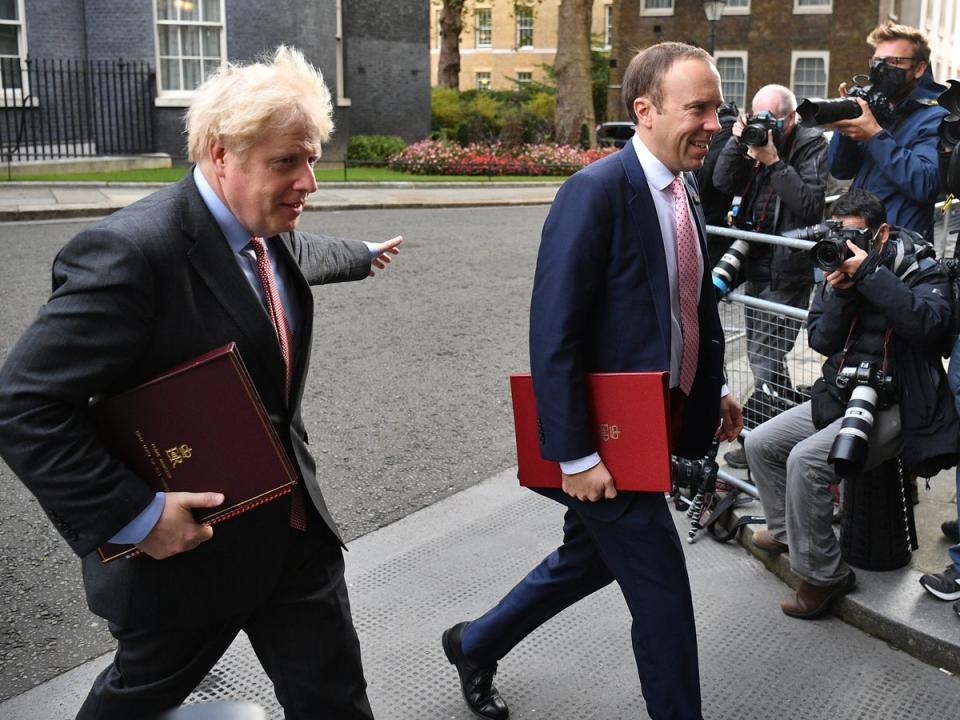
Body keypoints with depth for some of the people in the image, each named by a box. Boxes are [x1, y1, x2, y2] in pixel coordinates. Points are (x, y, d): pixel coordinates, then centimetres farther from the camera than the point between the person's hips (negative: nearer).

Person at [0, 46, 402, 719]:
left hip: (297, 531, 7)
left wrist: (362, 256, 48)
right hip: (182, 543, -6)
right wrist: (133, 514, -26)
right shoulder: (130, 252, -26)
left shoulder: (270, 236, 2)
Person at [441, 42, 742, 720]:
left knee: (590, 557, 24)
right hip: (605, 436, -9)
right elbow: (552, 338, -23)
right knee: (663, 594, 3)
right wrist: (575, 455, -23)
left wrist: (715, 388, 11)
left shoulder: (684, 192, 7)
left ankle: (474, 644, 46)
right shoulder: (596, 192, -20)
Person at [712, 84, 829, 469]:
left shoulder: (811, 145, -6)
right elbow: (722, 183, 0)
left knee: (765, 358, -6)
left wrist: (773, 162, -20)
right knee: (763, 355, 16)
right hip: (756, 267, 8)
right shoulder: (755, 138, 10)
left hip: (787, 274, -7)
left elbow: (810, 206, -19)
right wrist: (737, 141, -10)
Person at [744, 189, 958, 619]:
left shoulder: (920, 272, -8)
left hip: (893, 407, -8)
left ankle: (822, 575, -12)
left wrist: (869, 273, -29)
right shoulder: (838, 268, 7)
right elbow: (821, 341, 3)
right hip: (838, 395, 8)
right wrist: (838, 293, -14)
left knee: (806, 461, -27)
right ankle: (786, 531, 25)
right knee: (760, 444, 4)